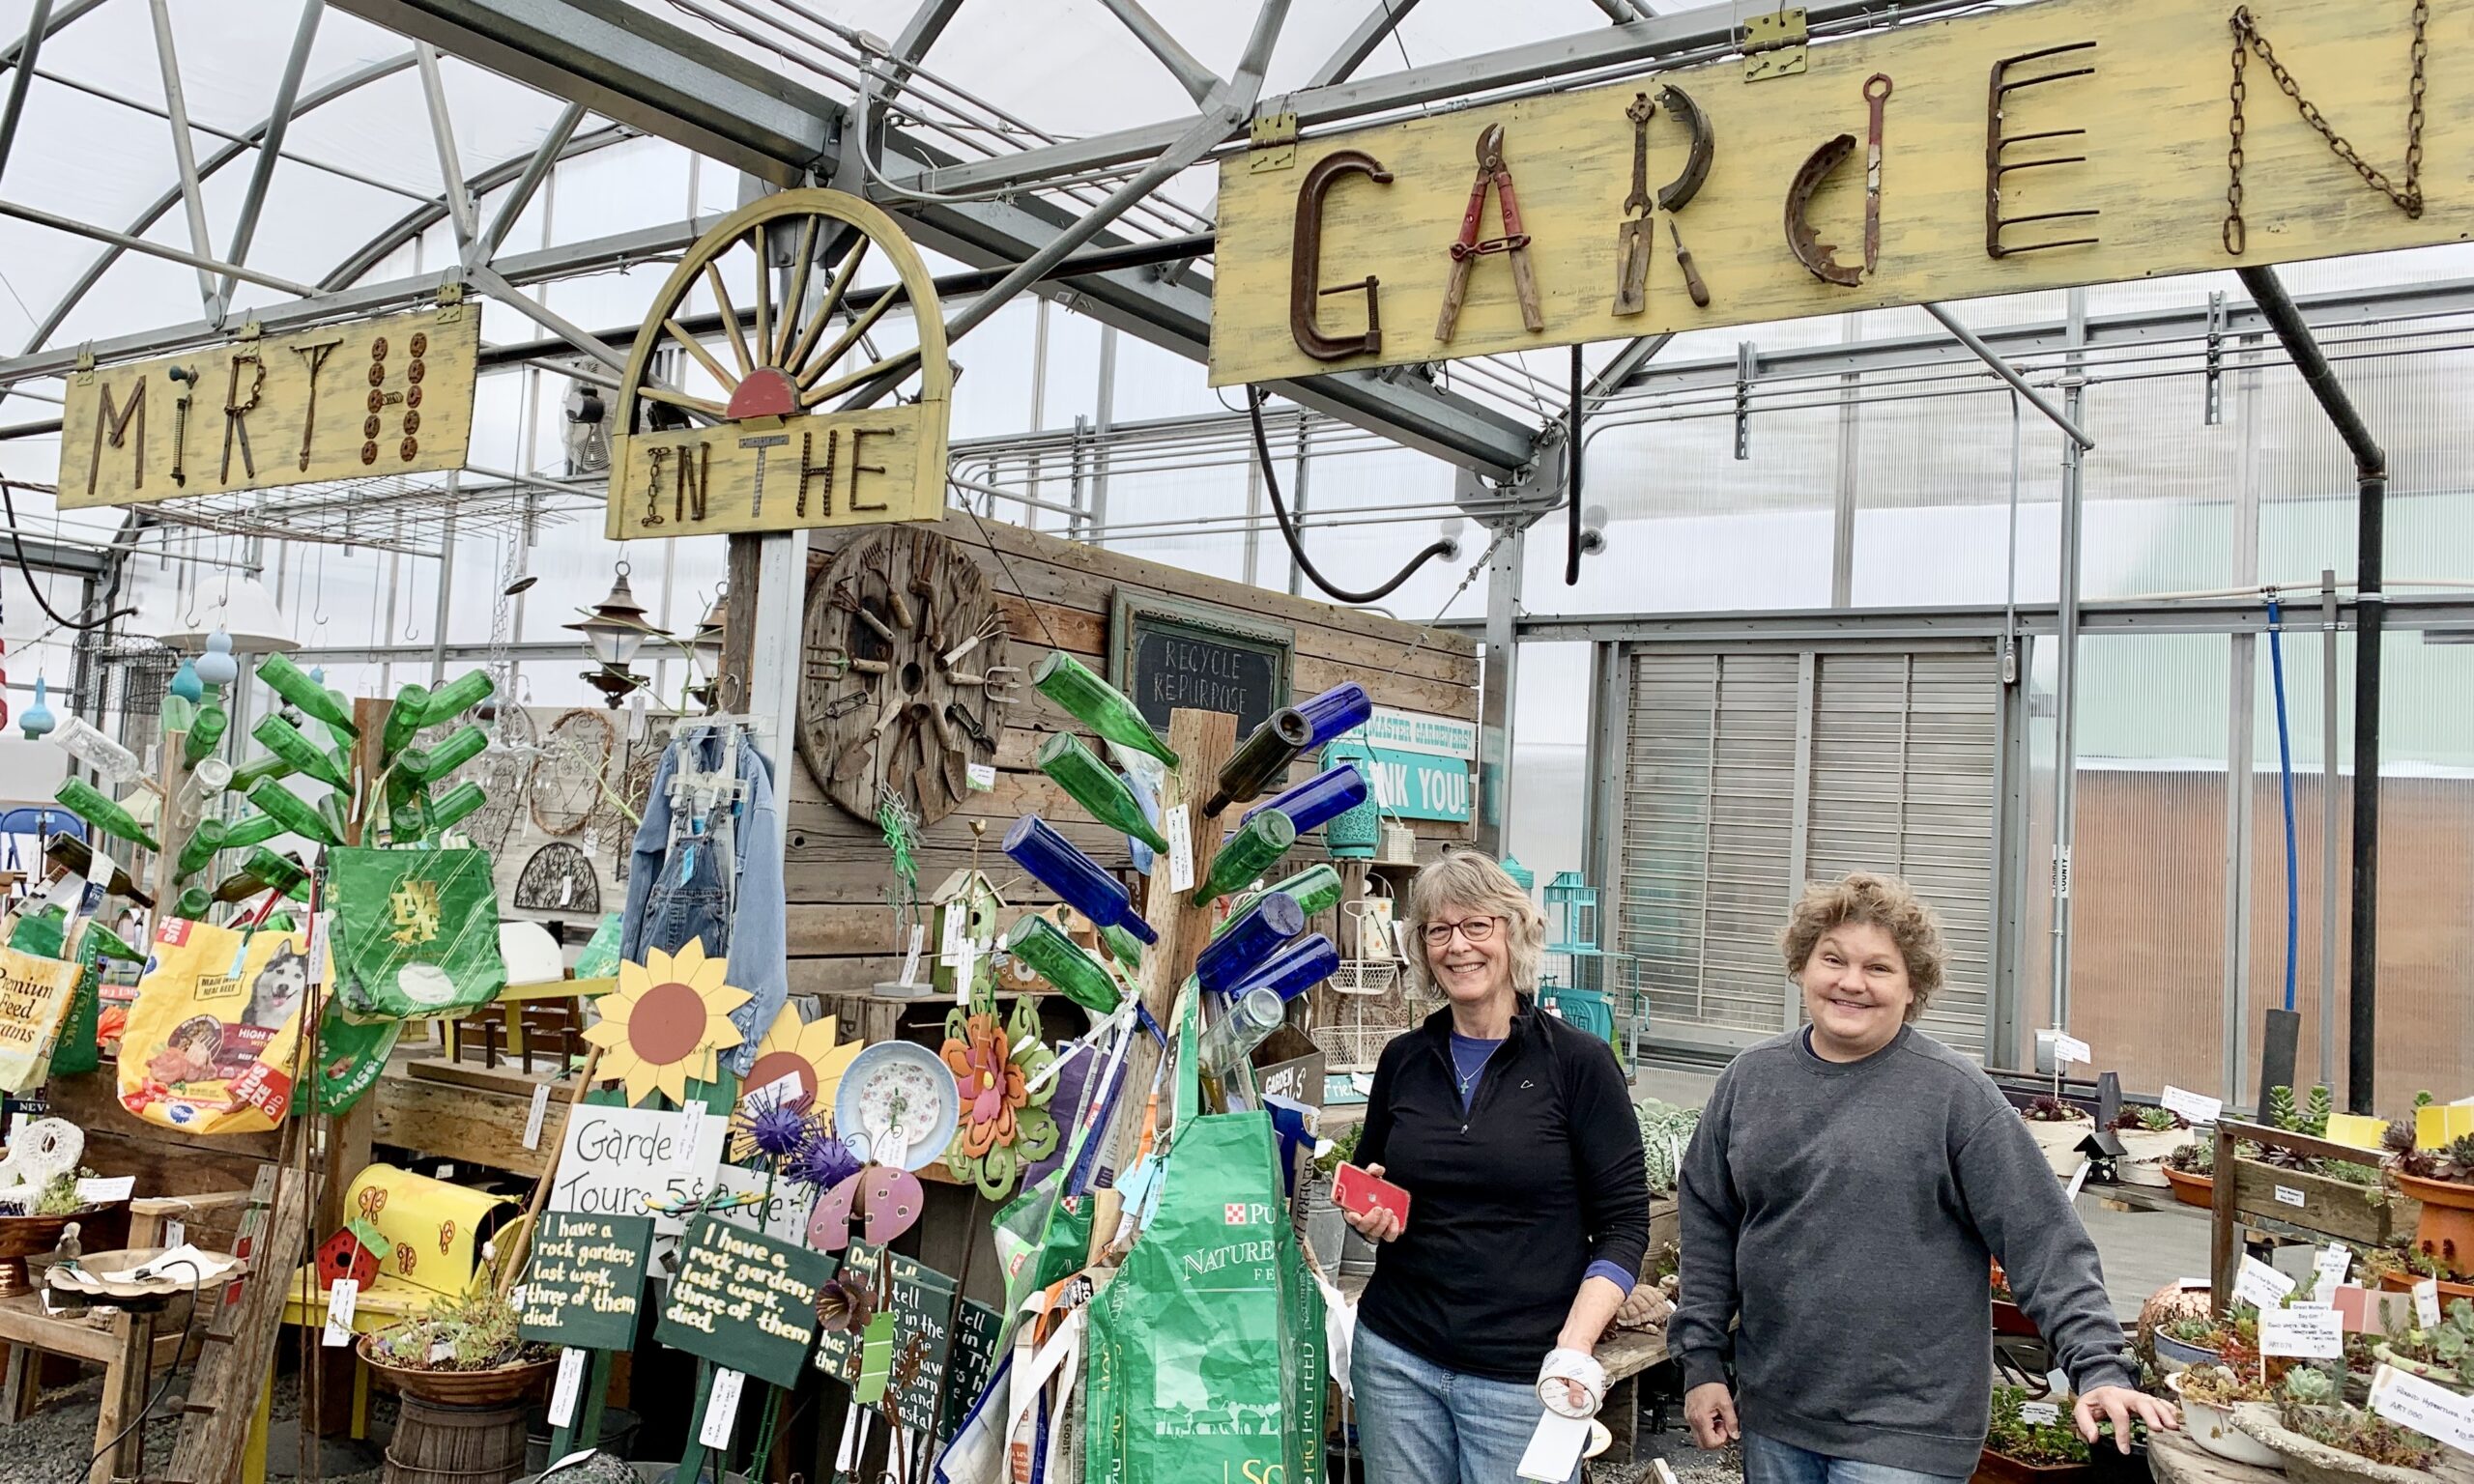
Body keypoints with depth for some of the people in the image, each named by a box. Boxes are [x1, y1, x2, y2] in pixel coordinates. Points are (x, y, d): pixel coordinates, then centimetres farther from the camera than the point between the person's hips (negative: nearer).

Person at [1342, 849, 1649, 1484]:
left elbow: (1624, 1223, -6)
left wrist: (1575, 1347, -17)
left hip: (1522, 1374, -3)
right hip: (1396, 1354, 4)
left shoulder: (1578, 1062, -6)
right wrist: (1367, 1215, -3)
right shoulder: (1403, 1060, 5)